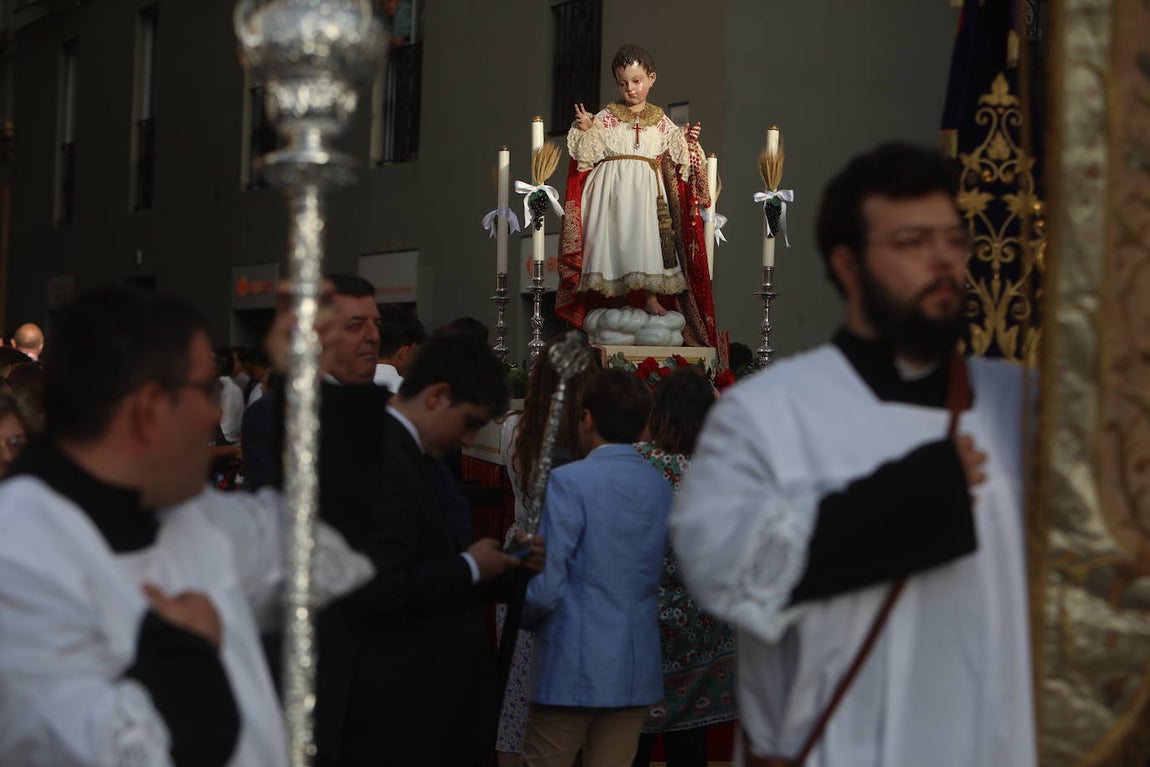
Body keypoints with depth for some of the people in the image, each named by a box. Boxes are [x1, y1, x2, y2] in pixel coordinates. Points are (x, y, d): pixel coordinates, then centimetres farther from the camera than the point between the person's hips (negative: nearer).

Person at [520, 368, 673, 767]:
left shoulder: (569, 482, -12)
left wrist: (524, 615, 5)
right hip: (637, 672, 5)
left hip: (572, 673, -5)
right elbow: (656, 574, 8)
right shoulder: (661, 488, 5)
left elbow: (544, 588, -15)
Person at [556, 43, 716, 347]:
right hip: (612, 188, -1)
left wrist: (687, 139, -5)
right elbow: (589, 151, 2)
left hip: (647, 188, 1)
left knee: (648, 238, -6)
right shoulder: (606, 117, 6)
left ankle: (651, 296, -6)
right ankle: (608, 293, 4)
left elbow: (674, 151, 13)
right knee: (615, 235, -4)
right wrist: (585, 129, -14)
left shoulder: (660, 120, 11)